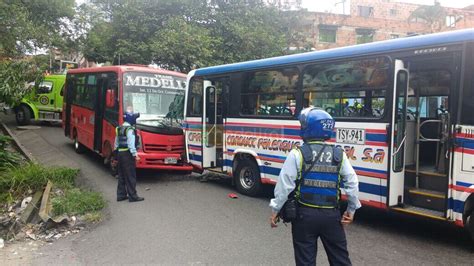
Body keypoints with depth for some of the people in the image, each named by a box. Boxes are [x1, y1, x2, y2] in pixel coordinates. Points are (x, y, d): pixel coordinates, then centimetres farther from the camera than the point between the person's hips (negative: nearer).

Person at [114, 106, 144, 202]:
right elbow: (131, 144, -21)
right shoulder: (129, 129, -15)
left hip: (120, 153, 9)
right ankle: (132, 196, 0)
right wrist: (135, 154, -19)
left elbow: (116, 143, 19)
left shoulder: (119, 129, 14)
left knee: (121, 175, 14)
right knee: (130, 176, -4)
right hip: (127, 154, -9)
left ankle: (121, 195, 19)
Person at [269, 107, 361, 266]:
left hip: (305, 214, -2)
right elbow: (352, 183, 0)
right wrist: (351, 210, 12)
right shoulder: (339, 154, -1)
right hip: (331, 215, 3)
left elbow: (284, 185, -12)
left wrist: (275, 209, -2)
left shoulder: (297, 154, -11)